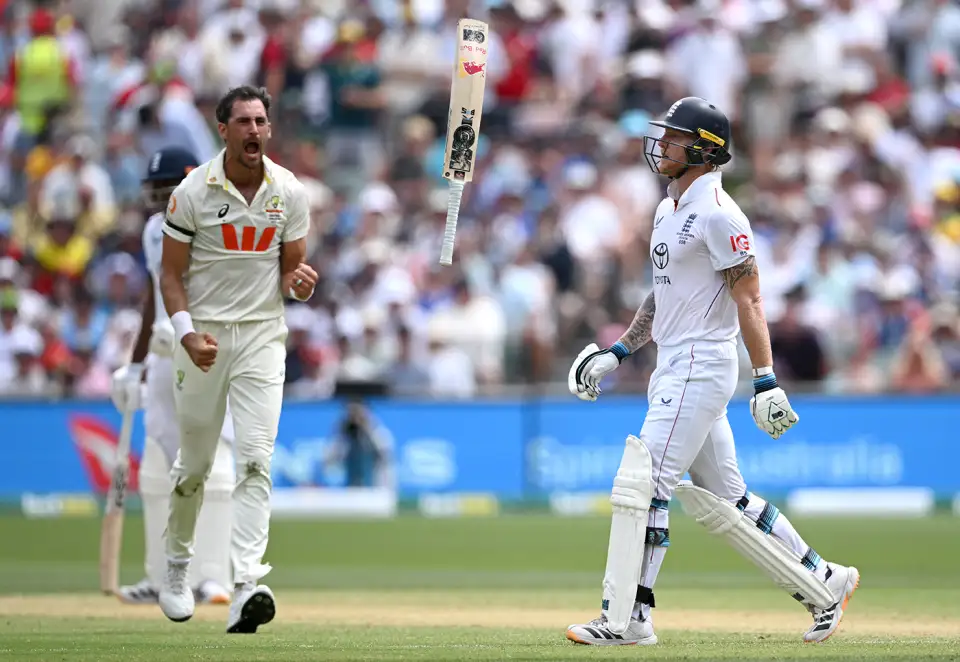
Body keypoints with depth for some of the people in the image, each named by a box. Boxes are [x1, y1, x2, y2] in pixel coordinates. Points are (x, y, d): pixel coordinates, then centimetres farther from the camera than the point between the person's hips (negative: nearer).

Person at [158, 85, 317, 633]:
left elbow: (291, 270, 9)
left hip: (262, 336, 1)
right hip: (203, 336, 0)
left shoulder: (290, 192, 1)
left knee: (255, 460, -14)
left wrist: (300, 281, -16)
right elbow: (172, 274, -2)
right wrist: (188, 333, -17)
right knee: (194, 464, 10)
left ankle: (246, 588, -24)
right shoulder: (192, 192, -5)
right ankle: (178, 567, 35)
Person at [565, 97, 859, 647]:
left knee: (643, 482, -14)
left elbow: (749, 301, -17)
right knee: (723, 498, 13)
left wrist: (766, 381, -22)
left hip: (703, 365, -10)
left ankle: (627, 618, -12)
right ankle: (823, 582, 21)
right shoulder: (668, 211, 16)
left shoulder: (718, 214, -13)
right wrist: (617, 352, 18)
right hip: (673, 368, 10)